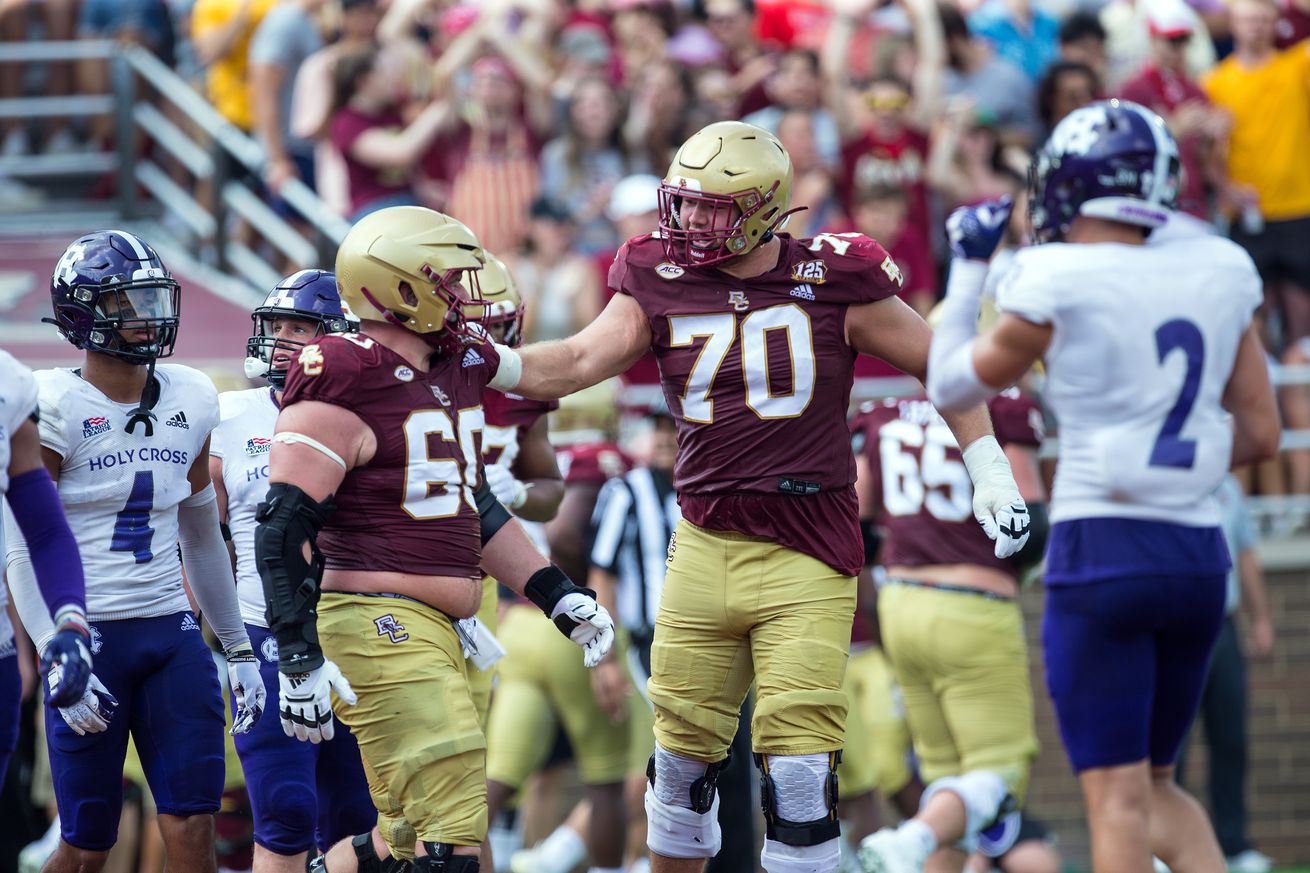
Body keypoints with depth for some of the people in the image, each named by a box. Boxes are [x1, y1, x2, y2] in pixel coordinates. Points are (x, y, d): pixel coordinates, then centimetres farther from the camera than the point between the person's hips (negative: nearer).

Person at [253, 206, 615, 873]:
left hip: (433, 629, 10)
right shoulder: (346, 383, -13)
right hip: (376, 619, -10)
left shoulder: (458, 368, 15)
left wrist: (557, 596, 22)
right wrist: (299, 661, -21)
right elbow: (283, 529, -16)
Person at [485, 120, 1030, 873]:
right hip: (705, 547, 3)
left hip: (805, 556, -3)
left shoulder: (831, 283, -3)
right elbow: (578, 363, -5)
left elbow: (938, 365, 6)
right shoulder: (663, 287, 5)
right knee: (682, 754, 11)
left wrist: (991, 472, 5)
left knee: (798, 769, -9)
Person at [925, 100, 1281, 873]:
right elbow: (1261, 434, 11)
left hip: (1102, 548, -5)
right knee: (1156, 782, 18)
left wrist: (969, 267, 17)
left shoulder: (1059, 285, -9)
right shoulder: (1218, 275, 5)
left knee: (1119, 797, -2)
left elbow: (953, 384, 7)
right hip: (1200, 554, 5)